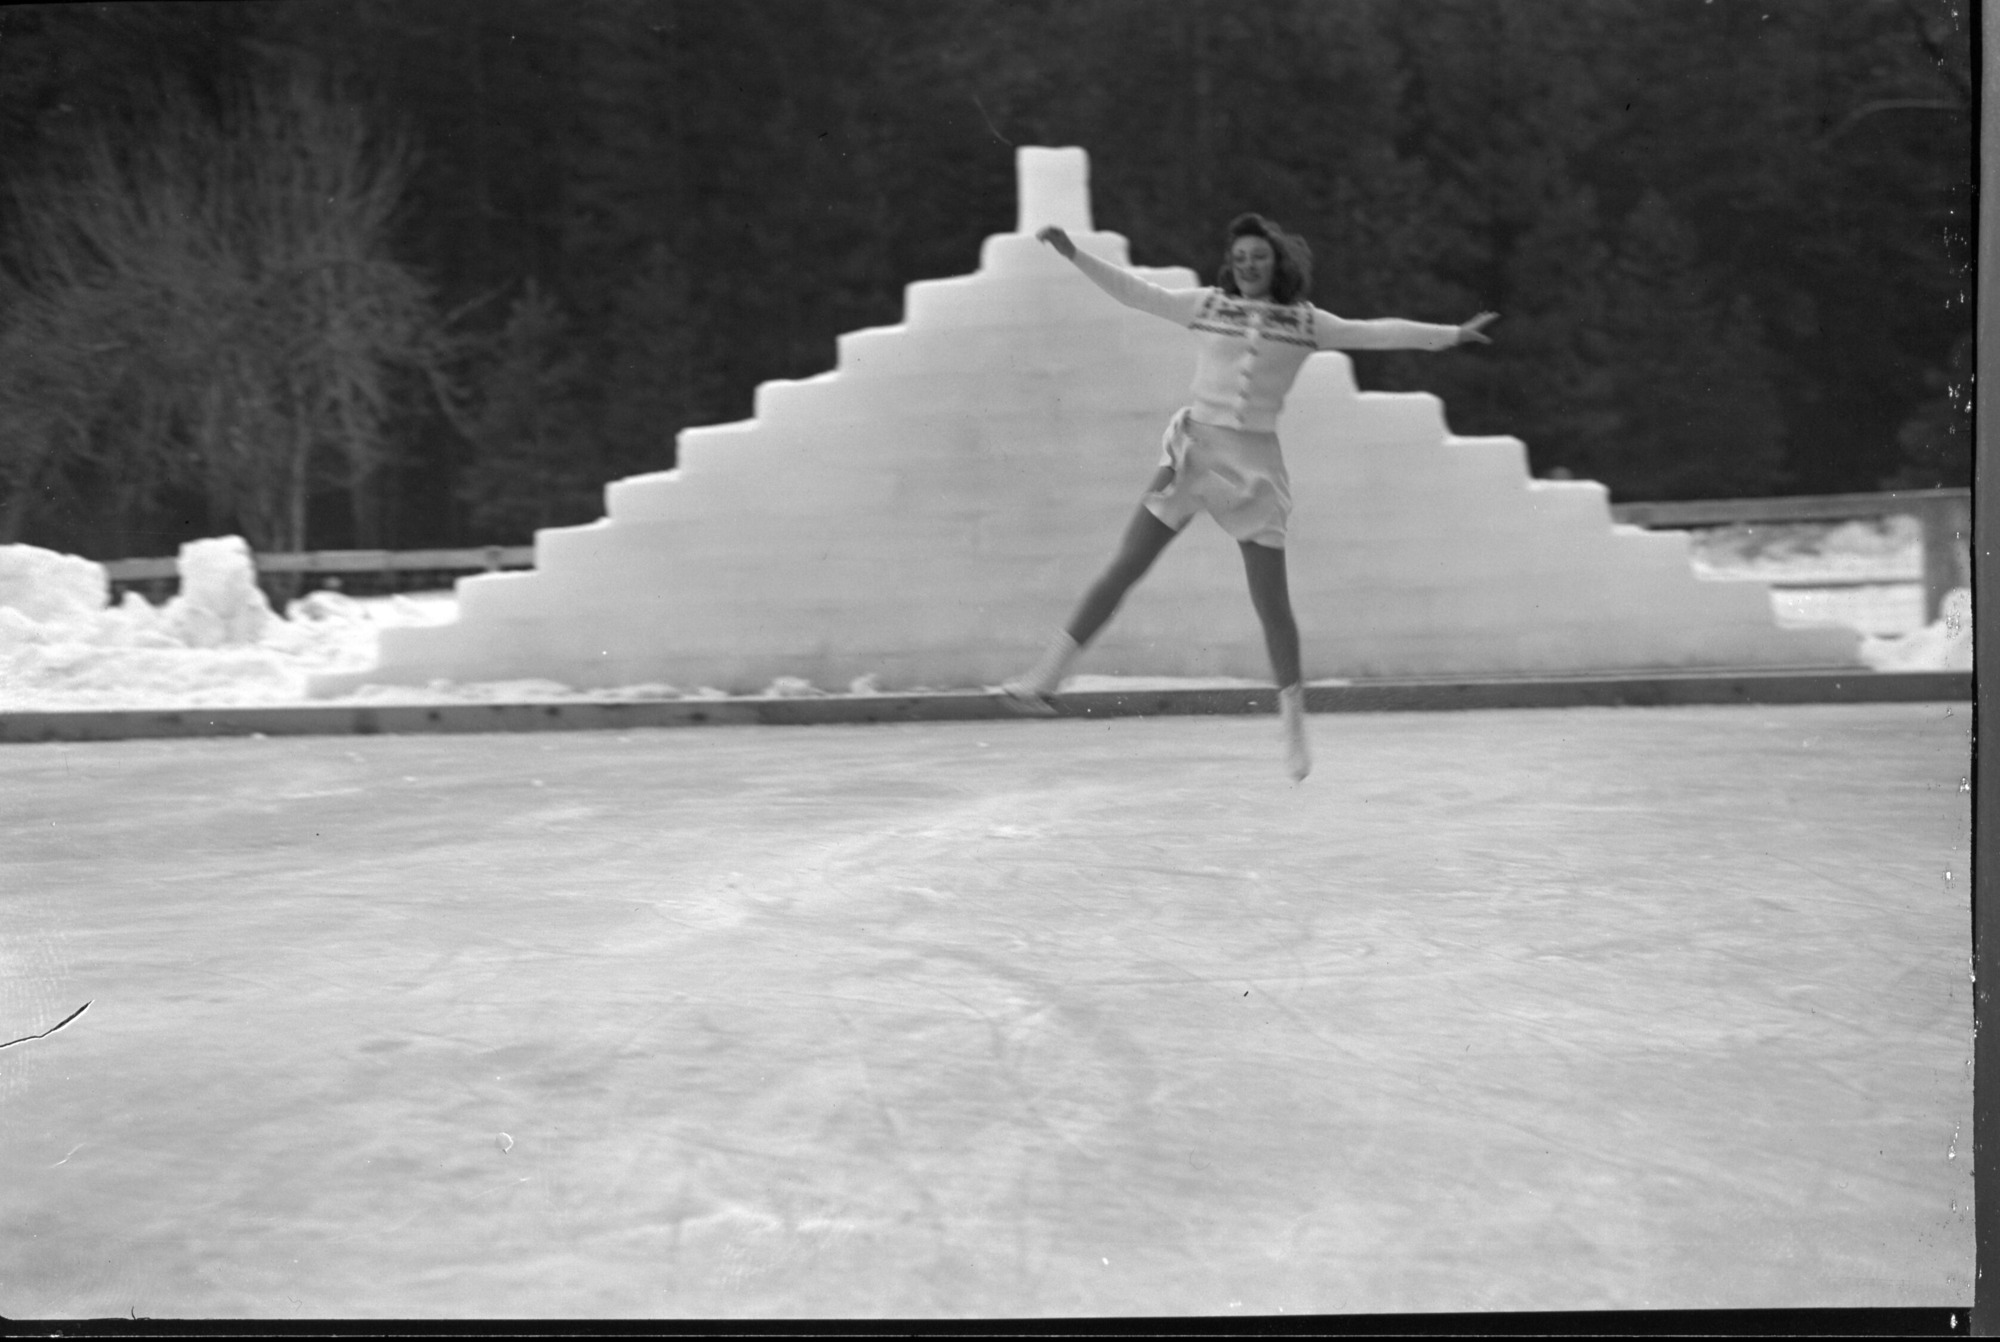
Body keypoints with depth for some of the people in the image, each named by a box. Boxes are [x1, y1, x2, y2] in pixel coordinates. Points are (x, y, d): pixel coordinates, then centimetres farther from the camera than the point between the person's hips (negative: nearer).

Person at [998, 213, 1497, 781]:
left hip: (1255, 462, 0)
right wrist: (1074, 254, -2)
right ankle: (1044, 678, -3)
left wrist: (1451, 334, 1)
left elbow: (1376, 332, 5)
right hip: (1196, 447, 0)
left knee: (1271, 602, 0)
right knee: (1123, 568, -4)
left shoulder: (1306, 323, 4)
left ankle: (1294, 723, 14)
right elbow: (1134, 291, 5)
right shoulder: (1207, 306, 5)